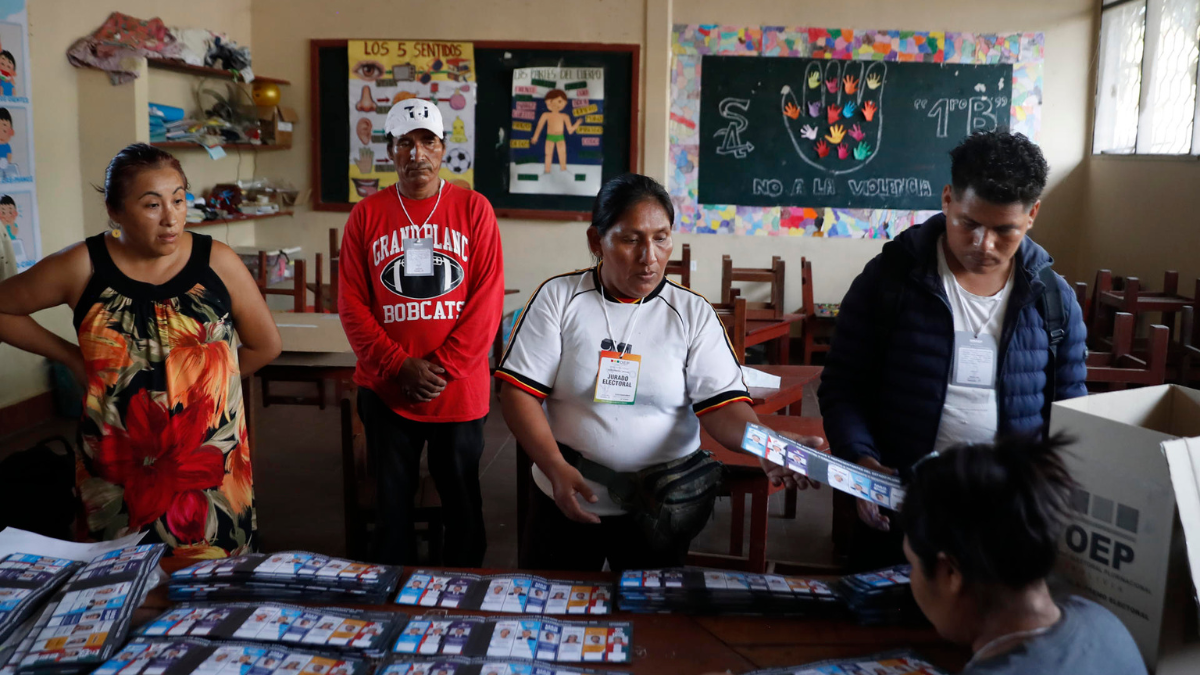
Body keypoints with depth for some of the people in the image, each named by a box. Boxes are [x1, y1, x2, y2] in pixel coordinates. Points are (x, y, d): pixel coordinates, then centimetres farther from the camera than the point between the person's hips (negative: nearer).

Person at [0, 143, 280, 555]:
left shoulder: (217, 262, -4)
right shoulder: (82, 268, -5)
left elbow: (266, 345, 5)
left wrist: (202, 380, 1)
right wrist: (71, 357, 1)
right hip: (119, 473, 0)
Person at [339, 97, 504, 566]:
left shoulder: (473, 209, -1)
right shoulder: (366, 215, 3)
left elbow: (488, 298, -7)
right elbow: (352, 303, -1)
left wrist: (442, 366, -14)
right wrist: (399, 366, -12)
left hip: (459, 390, -1)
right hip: (385, 390, 1)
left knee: (462, 501, 12)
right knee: (392, 501, 14)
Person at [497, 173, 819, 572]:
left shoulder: (694, 313, -3)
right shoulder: (558, 297, -4)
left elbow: (723, 405, -11)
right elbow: (519, 393, -9)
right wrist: (556, 469, -22)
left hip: (661, 510, 0)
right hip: (566, 499, 0)